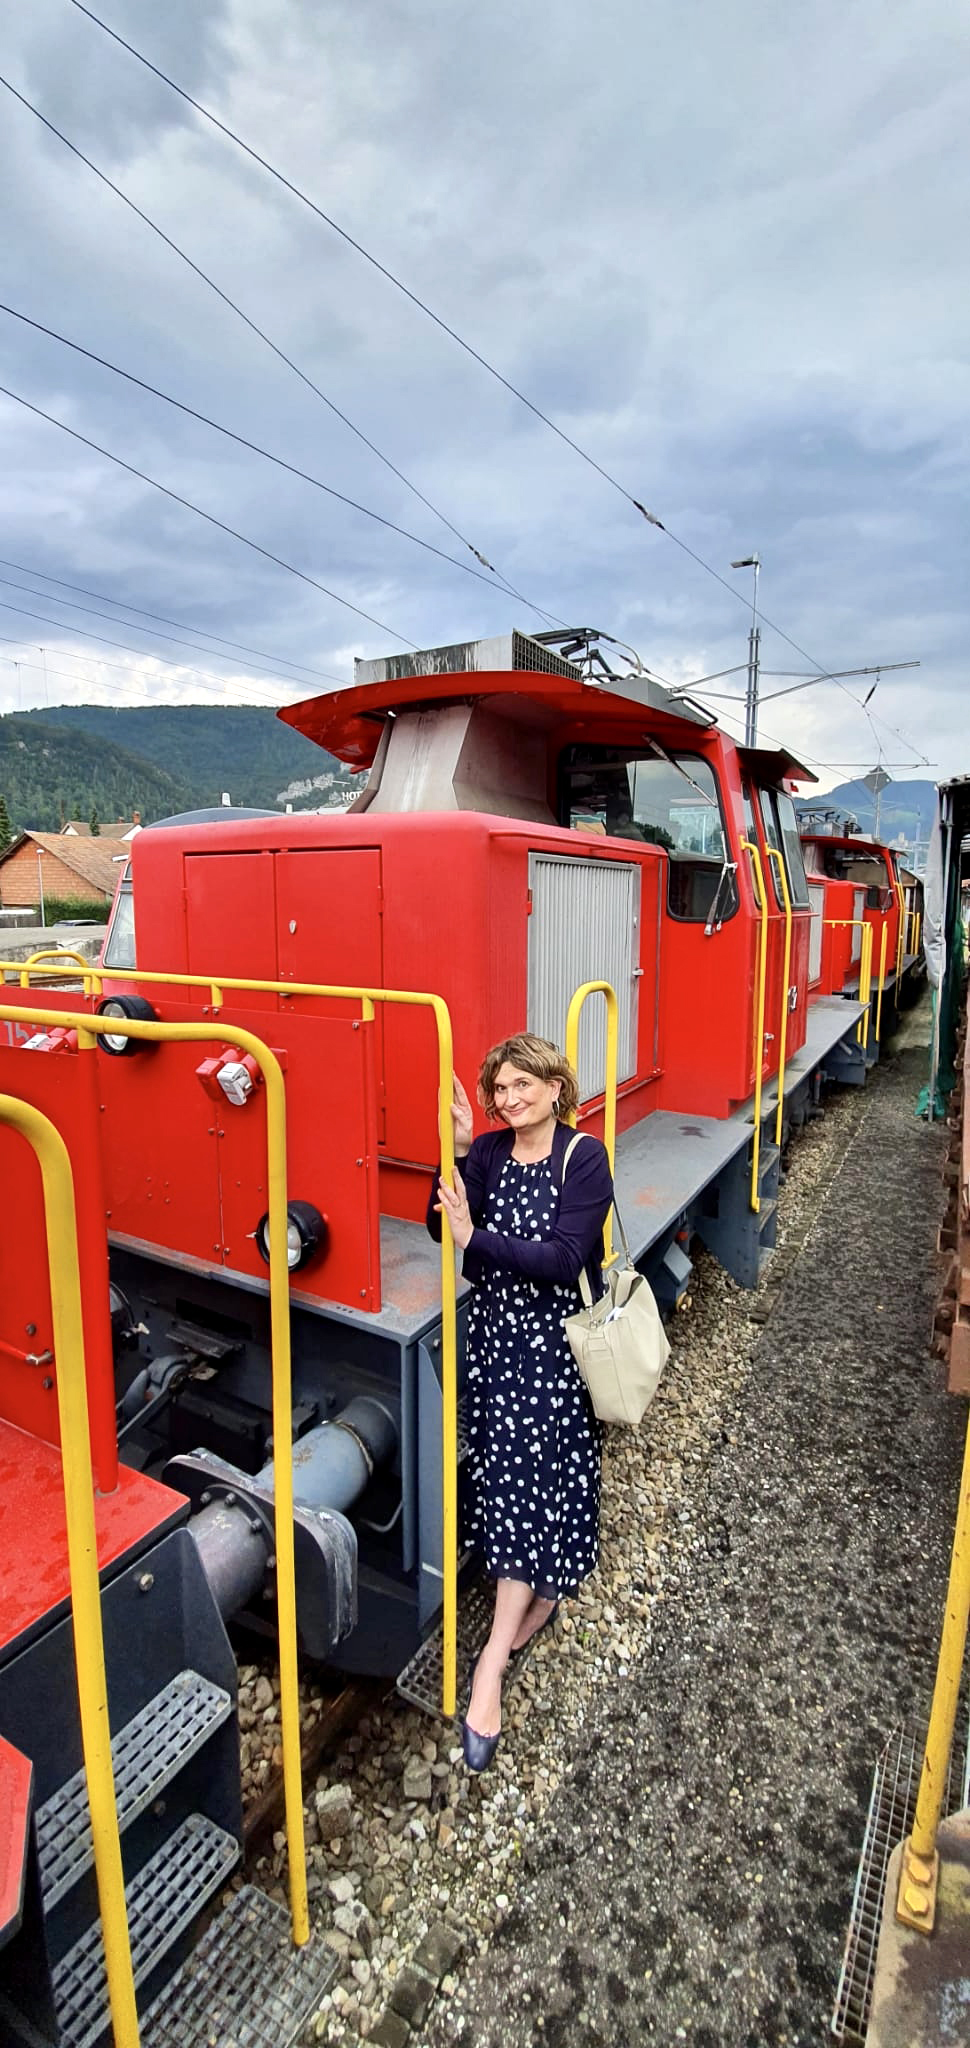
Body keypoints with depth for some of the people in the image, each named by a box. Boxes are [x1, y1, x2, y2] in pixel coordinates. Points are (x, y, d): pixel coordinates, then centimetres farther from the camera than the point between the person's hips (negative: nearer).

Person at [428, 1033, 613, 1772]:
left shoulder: (584, 1157, -13)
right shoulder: (489, 1152, 0)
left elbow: (565, 1259, -21)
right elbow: (443, 1226, -10)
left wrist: (477, 1237, -28)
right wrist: (456, 1149, -21)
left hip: (553, 1341, -4)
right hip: (495, 1334, 5)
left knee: (527, 1480, -2)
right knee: (511, 1474, 14)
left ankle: (494, 1658, 9)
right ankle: (538, 1598, 39)